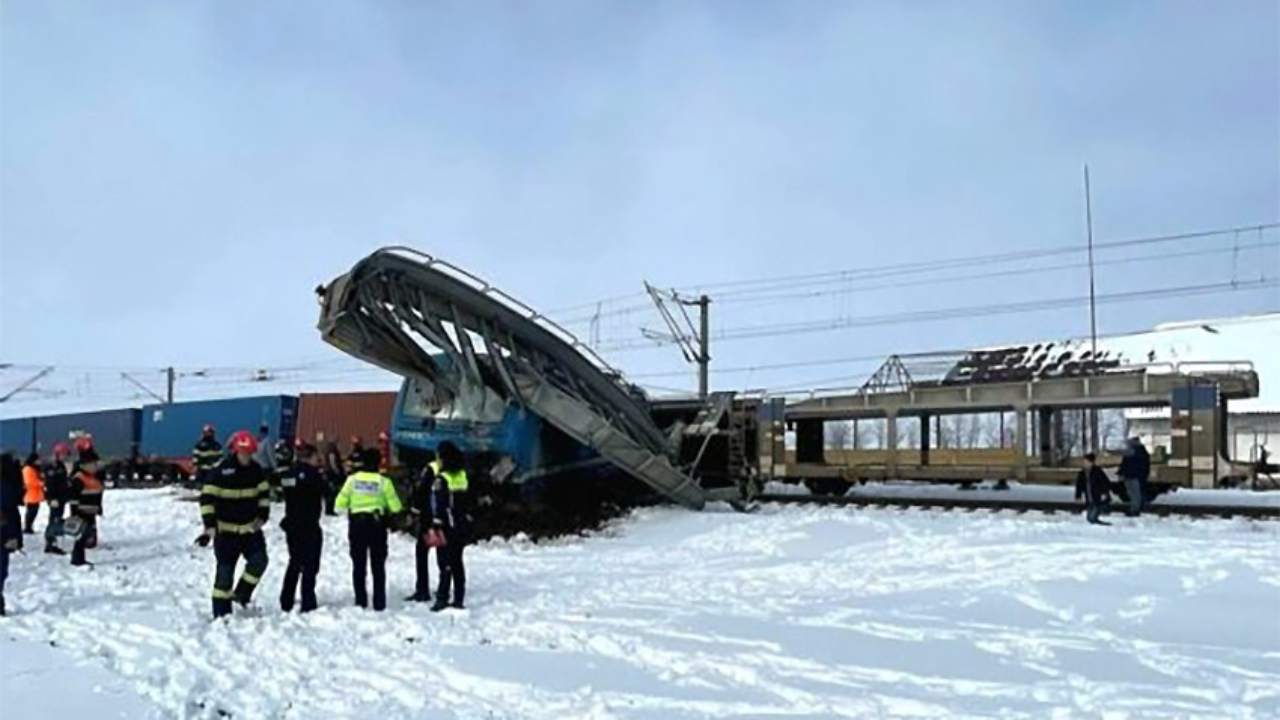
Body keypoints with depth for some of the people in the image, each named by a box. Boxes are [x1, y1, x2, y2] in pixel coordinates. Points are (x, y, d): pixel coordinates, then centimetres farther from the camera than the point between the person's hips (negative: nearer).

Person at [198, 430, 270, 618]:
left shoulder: (256, 470, 1)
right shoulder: (221, 472, -14)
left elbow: (264, 493, 14)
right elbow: (207, 497, -15)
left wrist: (262, 515, 3)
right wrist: (210, 525, -20)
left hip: (250, 527, 4)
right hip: (226, 529, -4)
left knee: (259, 560, -12)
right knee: (225, 569, 0)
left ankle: (242, 595, 8)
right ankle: (221, 612, 9)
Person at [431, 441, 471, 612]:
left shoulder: (441, 478, -13)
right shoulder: (463, 475, 8)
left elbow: (438, 506, -18)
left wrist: (436, 527, -17)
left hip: (447, 527, -7)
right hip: (463, 525, 7)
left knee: (445, 562, -4)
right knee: (457, 562, 12)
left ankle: (442, 599, -5)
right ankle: (458, 599, 16)